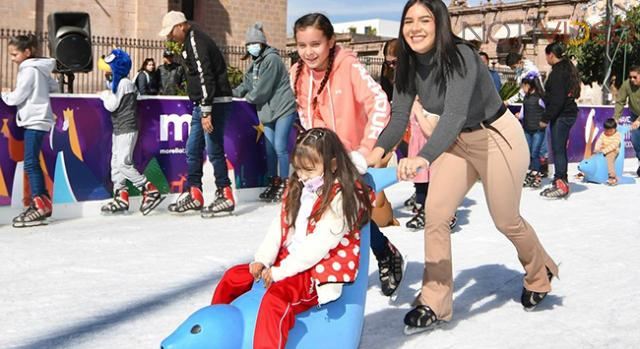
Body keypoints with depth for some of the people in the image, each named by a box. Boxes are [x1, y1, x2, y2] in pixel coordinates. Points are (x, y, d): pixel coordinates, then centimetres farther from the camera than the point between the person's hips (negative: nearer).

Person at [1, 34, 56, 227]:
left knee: (30, 163, -11)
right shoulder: (39, 69, 13)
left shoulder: (29, 70, -13)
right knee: (33, 163, 13)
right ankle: (43, 202, 18)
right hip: (37, 119, 10)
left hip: (34, 121, -10)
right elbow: (54, 86, 20)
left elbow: (17, 97, -13)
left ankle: (40, 205, -14)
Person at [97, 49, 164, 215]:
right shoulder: (117, 82, 14)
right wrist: (108, 80, 9)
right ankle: (120, 198, 14)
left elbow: (112, 105, -18)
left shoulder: (124, 83, -16)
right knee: (116, 163, 10)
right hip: (118, 129, 10)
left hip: (127, 129, -10)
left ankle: (151, 192, -9)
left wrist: (104, 95, 0)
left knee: (124, 164, -13)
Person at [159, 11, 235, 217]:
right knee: (193, 149, 12)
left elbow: (205, 77, -23)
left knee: (214, 150, -8)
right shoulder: (191, 42, 18)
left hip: (214, 103, -11)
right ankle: (194, 195, 20)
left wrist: (206, 111, -27)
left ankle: (225, 197, -1)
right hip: (203, 104, 11)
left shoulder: (196, 42, -15)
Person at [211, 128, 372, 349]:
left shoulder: (341, 198, -14)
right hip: (285, 262, 9)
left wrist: (282, 271, -19)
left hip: (317, 272, -9)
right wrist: (262, 259, -4)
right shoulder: (297, 190, 13)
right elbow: (279, 227, 10)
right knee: (233, 277, 9)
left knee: (276, 296, -35)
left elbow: (319, 244, -20)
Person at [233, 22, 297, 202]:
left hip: (284, 107, -9)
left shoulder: (271, 59, -15)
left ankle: (285, 185, -2)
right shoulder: (254, 64, 15)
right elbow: (246, 86, 12)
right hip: (269, 110, 9)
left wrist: (248, 97, -1)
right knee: (270, 148, 10)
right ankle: (273, 182, 20)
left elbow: (262, 90, -17)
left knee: (280, 147, -11)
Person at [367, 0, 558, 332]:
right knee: (435, 215, -5)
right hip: (458, 141, 6)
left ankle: (539, 273, 40)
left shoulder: (460, 56, -31)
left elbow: (455, 113, -44)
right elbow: (399, 115, -14)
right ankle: (434, 305, 5)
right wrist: (379, 149, -34)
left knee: (506, 221, 9)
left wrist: (423, 158, -60)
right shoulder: (409, 65, -9)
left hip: (498, 137, -6)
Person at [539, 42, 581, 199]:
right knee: (560, 149, 16)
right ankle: (561, 181, 24)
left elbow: (557, 100, -22)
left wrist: (546, 118, -17)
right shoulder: (567, 68, 15)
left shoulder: (558, 72, -17)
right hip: (568, 113, 10)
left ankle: (561, 185, -5)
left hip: (561, 115, -10)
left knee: (558, 149, -7)